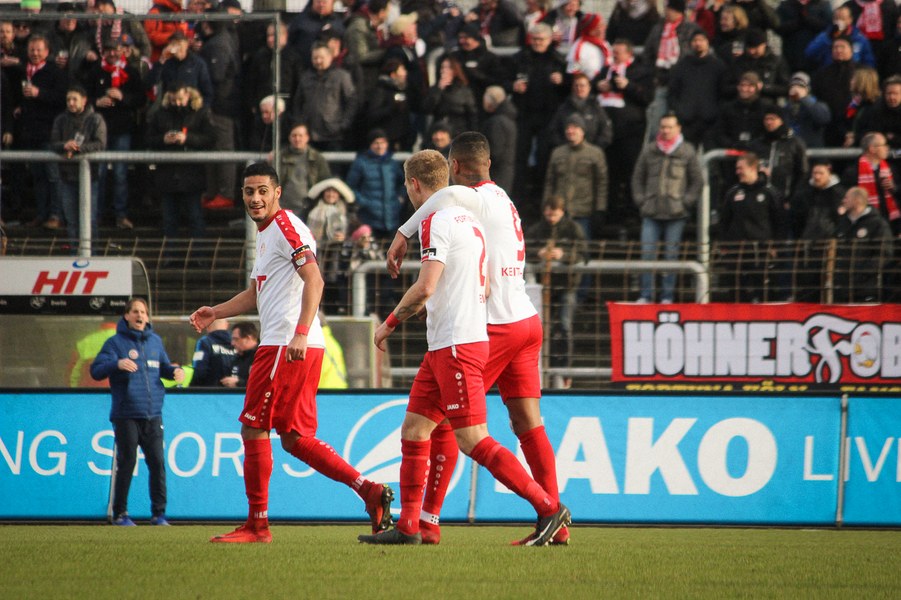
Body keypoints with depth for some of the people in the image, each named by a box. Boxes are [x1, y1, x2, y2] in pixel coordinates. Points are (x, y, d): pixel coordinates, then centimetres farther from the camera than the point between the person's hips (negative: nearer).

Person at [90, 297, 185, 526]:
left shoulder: (155, 341, 14)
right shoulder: (115, 342, 0)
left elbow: (164, 367, 25)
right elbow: (96, 370, -8)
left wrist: (175, 370, 2)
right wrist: (117, 364, -27)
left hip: (153, 415, 4)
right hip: (126, 416, -4)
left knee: (157, 462, -1)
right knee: (126, 464, -2)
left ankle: (158, 513, 6)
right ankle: (120, 513, 8)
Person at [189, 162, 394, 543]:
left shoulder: (286, 227, -9)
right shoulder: (265, 233, 22)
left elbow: (314, 280, -21)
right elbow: (257, 293, 33)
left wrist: (300, 333, -30)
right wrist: (215, 312, 22)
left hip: (287, 348, -10)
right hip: (281, 346, 10)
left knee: (253, 429, -4)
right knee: (294, 439, 10)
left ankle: (257, 524, 1)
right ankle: (369, 490, 5)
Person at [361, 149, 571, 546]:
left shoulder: (437, 222, -13)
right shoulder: (468, 218, 16)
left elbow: (425, 288, -23)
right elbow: (487, 285, 20)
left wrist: (390, 323, -8)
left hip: (456, 347, -10)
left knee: (473, 441, -10)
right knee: (413, 431, 10)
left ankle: (548, 507, -9)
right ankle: (408, 526, 10)